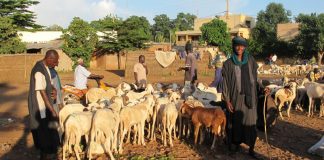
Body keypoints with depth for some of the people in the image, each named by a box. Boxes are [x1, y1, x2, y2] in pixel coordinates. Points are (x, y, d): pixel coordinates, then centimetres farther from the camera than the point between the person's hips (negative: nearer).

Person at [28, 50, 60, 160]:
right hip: (40, 106, -9)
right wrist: (53, 111, -23)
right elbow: (42, 93, -25)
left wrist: (54, 90, -6)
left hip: (45, 104, 9)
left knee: (47, 130, 19)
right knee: (45, 131, 0)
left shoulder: (45, 67, 4)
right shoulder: (39, 71, -25)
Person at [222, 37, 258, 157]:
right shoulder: (228, 64, -3)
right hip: (235, 96, -1)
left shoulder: (250, 60, 3)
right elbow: (225, 83, -3)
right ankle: (234, 143, 26)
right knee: (235, 121, 9)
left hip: (249, 96, 1)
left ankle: (251, 148, 10)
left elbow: (255, 78, 7)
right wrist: (227, 100, -8)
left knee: (249, 122, 1)